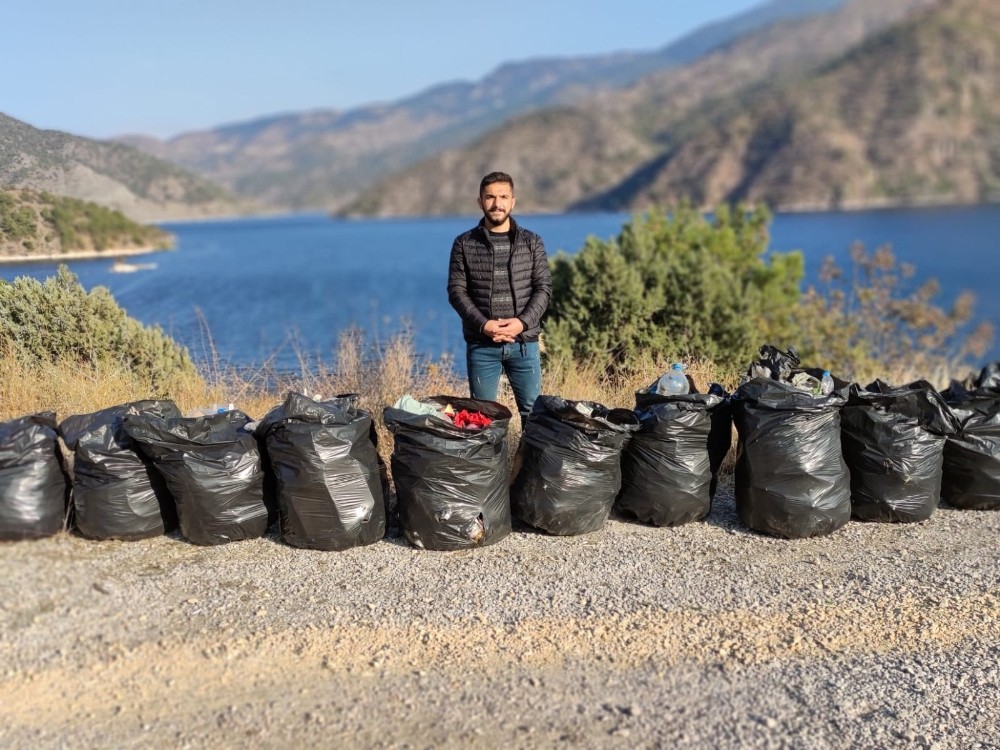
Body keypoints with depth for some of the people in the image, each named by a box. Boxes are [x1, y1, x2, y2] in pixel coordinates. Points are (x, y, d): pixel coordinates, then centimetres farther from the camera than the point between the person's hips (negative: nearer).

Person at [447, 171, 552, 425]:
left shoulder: (532, 242, 6)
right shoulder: (464, 244, 2)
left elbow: (544, 288, 2)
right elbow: (456, 291, -2)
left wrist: (523, 322, -14)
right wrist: (482, 324, -15)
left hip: (524, 343, 1)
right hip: (481, 345, -1)